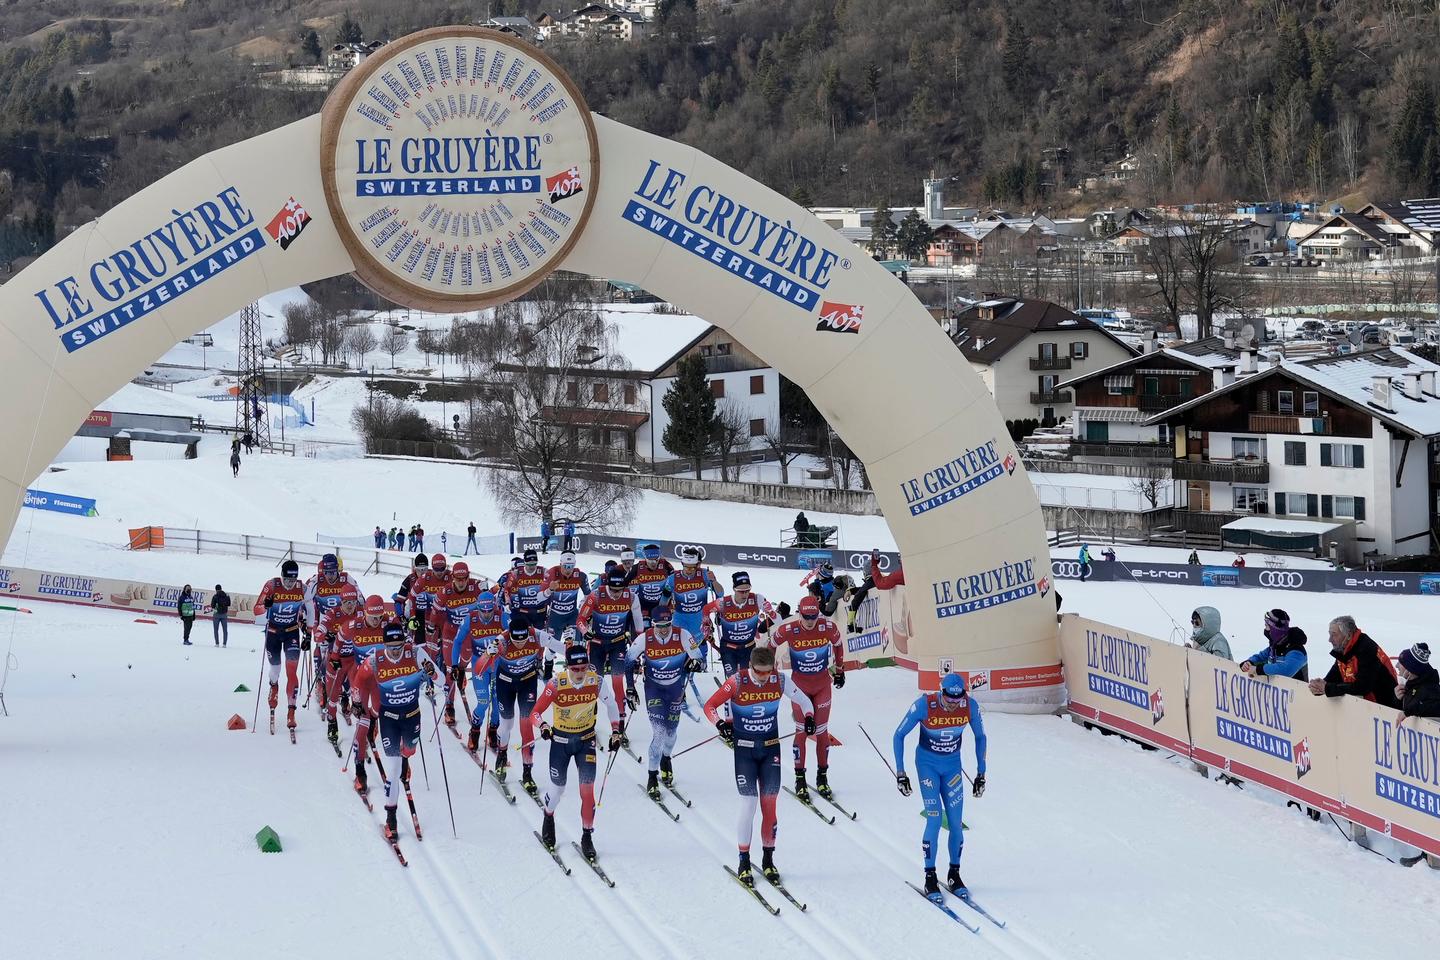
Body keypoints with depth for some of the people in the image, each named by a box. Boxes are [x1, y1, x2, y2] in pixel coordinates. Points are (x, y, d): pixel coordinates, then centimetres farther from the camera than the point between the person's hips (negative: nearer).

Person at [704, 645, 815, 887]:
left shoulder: (781, 681, -8)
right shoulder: (737, 682, -15)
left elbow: (803, 701, 8)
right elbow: (710, 706, -9)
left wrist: (809, 717, -11)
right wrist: (721, 724, -27)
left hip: (770, 749, 2)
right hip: (744, 749, -2)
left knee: (769, 805, 1)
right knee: (749, 804, -9)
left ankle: (768, 860, 14)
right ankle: (744, 863, 2)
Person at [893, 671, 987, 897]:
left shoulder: (970, 706, -18)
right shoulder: (924, 705, -26)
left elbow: (980, 737, 1)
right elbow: (899, 735, -13)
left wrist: (981, 773, 4)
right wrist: (900, 773, -12)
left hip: (953, 765, 3)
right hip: (927, 764, -3)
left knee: (956, 823, -3)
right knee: (935, 818, -15)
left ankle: (954, 874, 15)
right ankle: (930, 877, -5)